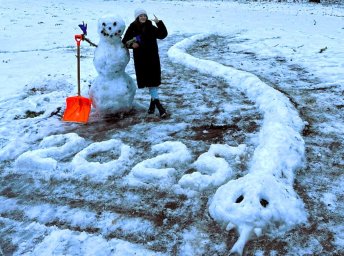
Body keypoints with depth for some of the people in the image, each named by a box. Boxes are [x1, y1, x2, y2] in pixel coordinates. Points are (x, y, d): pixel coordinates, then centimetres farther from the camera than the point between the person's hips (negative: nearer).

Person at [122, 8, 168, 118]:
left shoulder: (151, 27, 1)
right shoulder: (132, 28, 0)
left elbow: (162, 35, -8)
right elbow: (124, 42, 5)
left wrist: (159, 23, -19)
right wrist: (131, 44, -16)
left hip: (152, 58, 1)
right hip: (140, 59, 0)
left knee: (153, 81, 3)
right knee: (149, 82, -1)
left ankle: (153, 102, 19)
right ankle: (158, 105, 2)